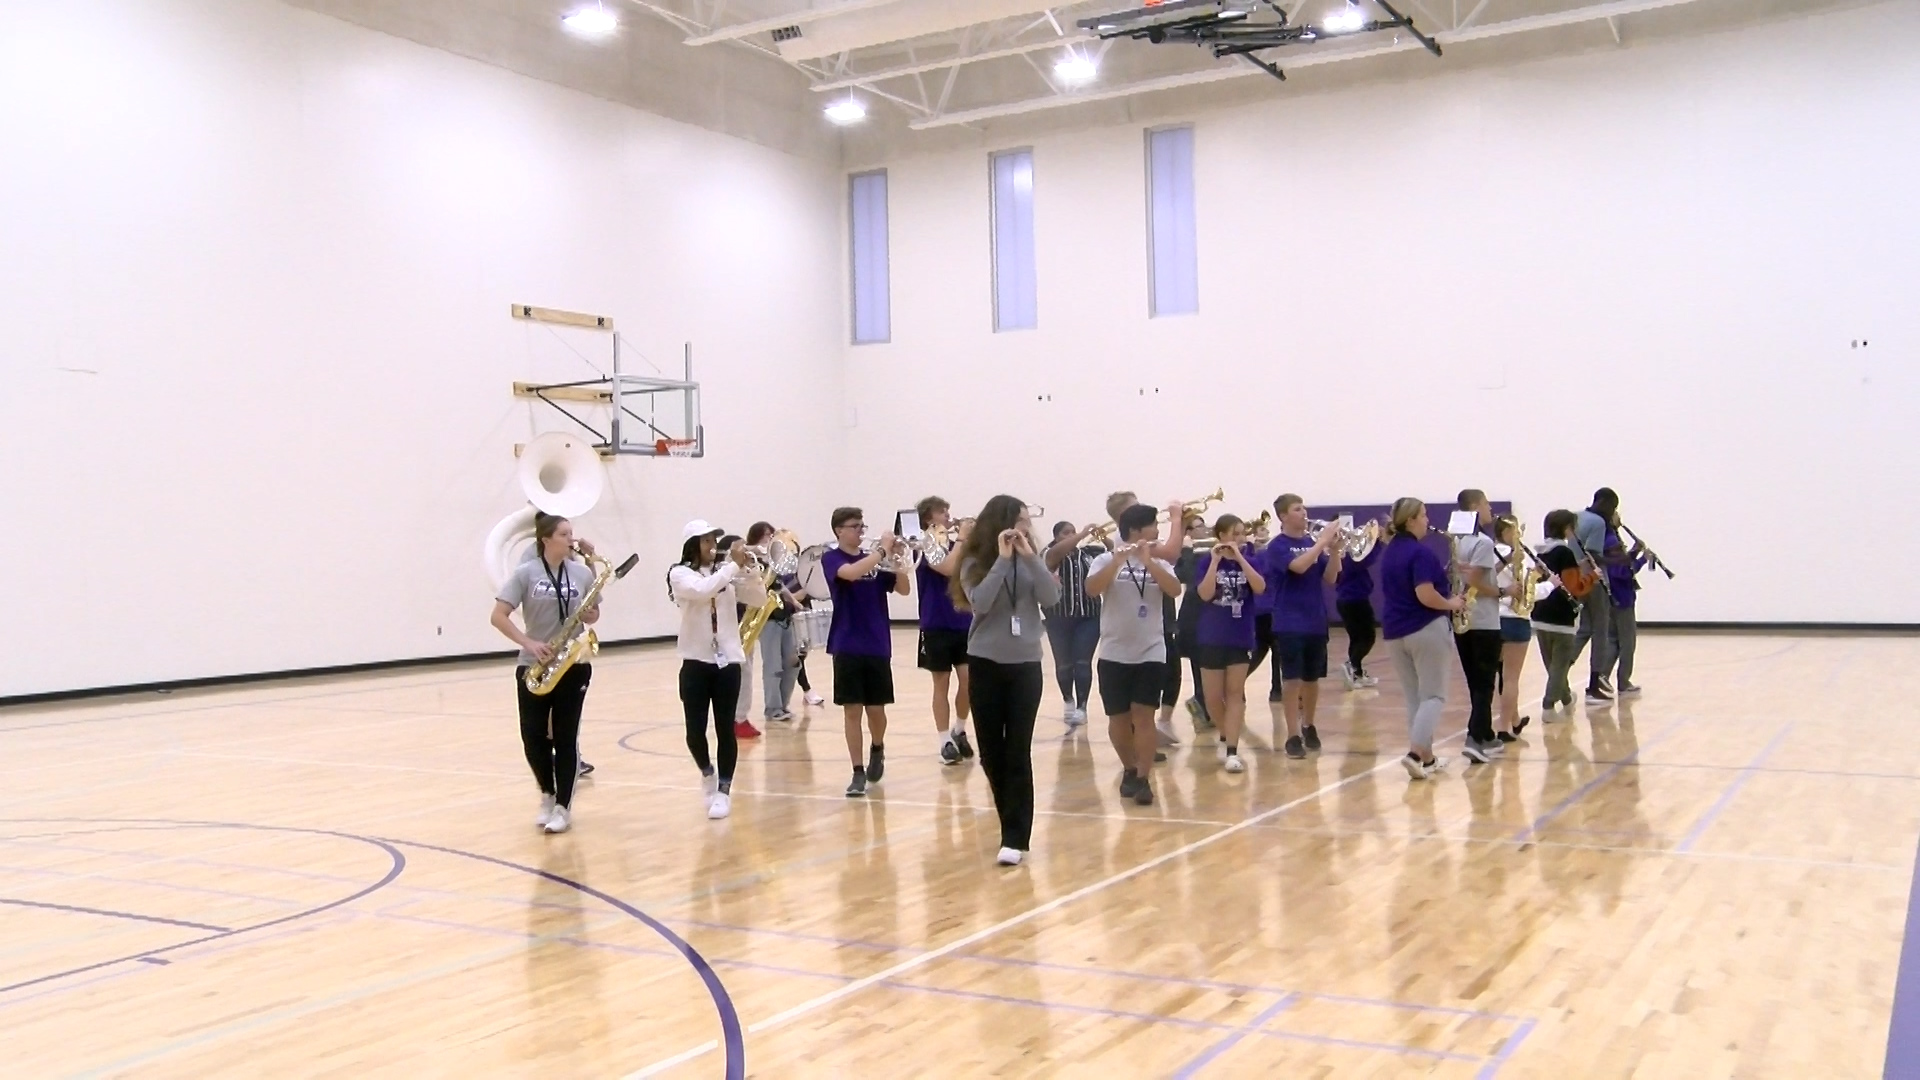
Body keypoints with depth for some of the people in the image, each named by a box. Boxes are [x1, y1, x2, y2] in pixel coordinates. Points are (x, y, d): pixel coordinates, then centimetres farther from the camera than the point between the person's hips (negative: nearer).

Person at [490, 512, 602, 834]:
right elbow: (498, 617, -8)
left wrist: (589, 615, -9)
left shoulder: (582, 573, 3)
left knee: (566, 737, 2)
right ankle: (547, 796, 24)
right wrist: (529, 643, -19)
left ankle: (563, 807, 10)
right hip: (533, 666, -1)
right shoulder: (525, 573, -5)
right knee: (533, 737, 0)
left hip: (573, 666, 1)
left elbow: (593, 614, 15)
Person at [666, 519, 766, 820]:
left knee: (726, 728, 2)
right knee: (695, 731, -1)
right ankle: (707, 772, 28)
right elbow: (703, 590, -23)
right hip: (696, 661, -2)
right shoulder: (680, 573, -3)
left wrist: (748, 568, -12)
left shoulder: (728, 572, 6)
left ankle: (724, 791, 11)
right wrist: (734, 564, -20)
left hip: (728, 660, 2)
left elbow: (759, 599, 1)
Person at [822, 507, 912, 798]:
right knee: (852, 710, -2)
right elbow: (851, 573, -25)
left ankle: (878, 749, 36)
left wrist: (897, 558, -8)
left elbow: (904, 589, 6)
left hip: (878, 646, 3)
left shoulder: (873, 560, 10)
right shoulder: (831, 558, -3)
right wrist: (882, 549, -20)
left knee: (876, 710, 7)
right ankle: (858, 773, 5)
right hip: (848, 647, -3)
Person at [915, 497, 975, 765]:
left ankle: (959, 732, 22)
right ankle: (946, 742, 10)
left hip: (964, 622, 5)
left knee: (969, 680, 1)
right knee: (942, 684, 2)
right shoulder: (925, 546, -8)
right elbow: (948, 568, -25)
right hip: (937, 625, -5)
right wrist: (961, 538, -18)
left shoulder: (954, 545, 10)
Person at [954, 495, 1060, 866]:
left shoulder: (1031, 560, 4)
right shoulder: (976, 561, -3)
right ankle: (1016, 823, 24)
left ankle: (1016, 838, -5)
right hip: (986, 664, 0)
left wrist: (1029, 556, -16)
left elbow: (1052, 597, -9)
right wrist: (1002, 558, -20)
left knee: (1018, 752, -5)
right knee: (991, 751, 6)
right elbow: (980, 602, -18)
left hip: (1026, 664, 1)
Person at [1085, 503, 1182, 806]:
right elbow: (1092, 588, -19)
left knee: (1143, 715, -8)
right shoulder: (1106, 560, -2)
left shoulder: (1159, 563, 6)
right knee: (1119, 718, 8)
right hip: (1114, 654, -1)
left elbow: (1174, 589, -13)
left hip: (1151, 653, 1)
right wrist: (1117, 561, -30)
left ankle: (1144, 779, -5)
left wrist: (1147, 561, -23)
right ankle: (1130, 769, 29)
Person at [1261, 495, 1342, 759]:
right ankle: (1293, 736, -2)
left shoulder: (1312, 543, 9)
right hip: (1290, 624, -5)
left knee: (1312, 678, 13)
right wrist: (1323, 541, -22)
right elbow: (1298, 566, -25)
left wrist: (1334, 549, -10)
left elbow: (1330, 578, 3)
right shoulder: (1277, 546, -8)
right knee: (1292, 680, -6)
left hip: (1316, 622, 5)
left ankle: (1309, 727, 29)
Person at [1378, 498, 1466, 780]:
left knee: (1413, 697, 13)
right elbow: (1425, 595, -23)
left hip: (1394, 632, 8)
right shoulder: (1420, 551, -15)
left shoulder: (1389, 552, 11)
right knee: (1433, 695, -1)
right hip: (1425, 629, -8)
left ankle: (1426, 757, 16)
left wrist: (1440, 574, 12)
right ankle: (1415, 752, -15)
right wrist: (1451, 604, -6)